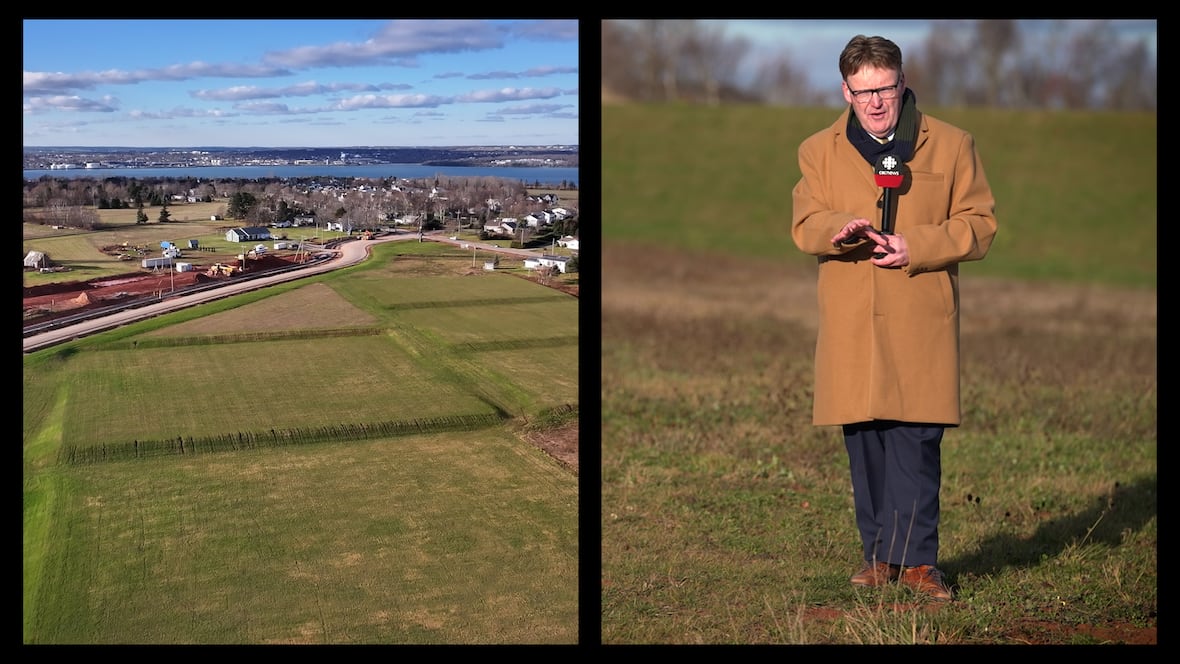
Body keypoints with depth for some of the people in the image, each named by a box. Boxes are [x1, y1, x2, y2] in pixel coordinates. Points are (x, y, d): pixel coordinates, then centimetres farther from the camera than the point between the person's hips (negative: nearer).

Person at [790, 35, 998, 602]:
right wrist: (838, 230, -19)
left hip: (921, 323, -2)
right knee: (864, 443, 5)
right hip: (850, 326, 2)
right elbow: (803, 225, 4)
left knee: (918, 442, -4)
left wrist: (915, 246, -11)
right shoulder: (819, 151, 10)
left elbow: (979, 225, 4)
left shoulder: (951, 145, 6)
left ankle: (915, 558, 4)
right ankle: (879, 553, 17)